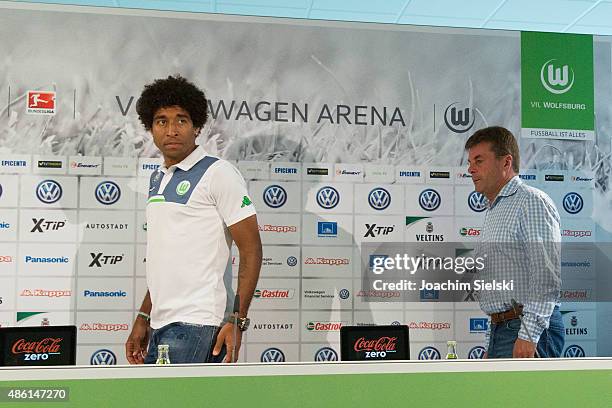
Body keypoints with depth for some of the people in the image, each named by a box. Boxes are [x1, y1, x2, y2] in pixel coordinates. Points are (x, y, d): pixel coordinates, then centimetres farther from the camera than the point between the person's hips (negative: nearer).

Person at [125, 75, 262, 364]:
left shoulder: (218, 174, -8)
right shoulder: (157, 180, 16)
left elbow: (251, 250, -10)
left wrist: (238, 321, -16)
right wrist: (143, 317, 20)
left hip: (196, 322, -8)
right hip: (162, 323, 8)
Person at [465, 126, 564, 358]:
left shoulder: (531, 202, -7)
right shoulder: (492, 213, 21)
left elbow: (547, 275, -18)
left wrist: (529, 334, -23)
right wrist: (491, 346, 21)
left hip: (531, 330, -9)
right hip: (501, 330, 9)